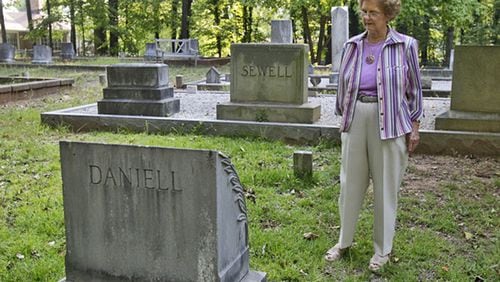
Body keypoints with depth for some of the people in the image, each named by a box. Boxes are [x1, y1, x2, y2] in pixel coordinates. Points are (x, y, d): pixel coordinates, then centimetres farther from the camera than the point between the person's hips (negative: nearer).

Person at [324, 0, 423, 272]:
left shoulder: (406, 46, -4)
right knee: (351, 182, 11)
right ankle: (344, 240, 29)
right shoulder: (352, 46, 4)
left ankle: (383, 249, 23)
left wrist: (415, 126, 0)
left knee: (386, 187, 7)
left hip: (390, 123, -3)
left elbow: (414, 88, 2)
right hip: (356, 121, 3)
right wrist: (343, 116, 14)